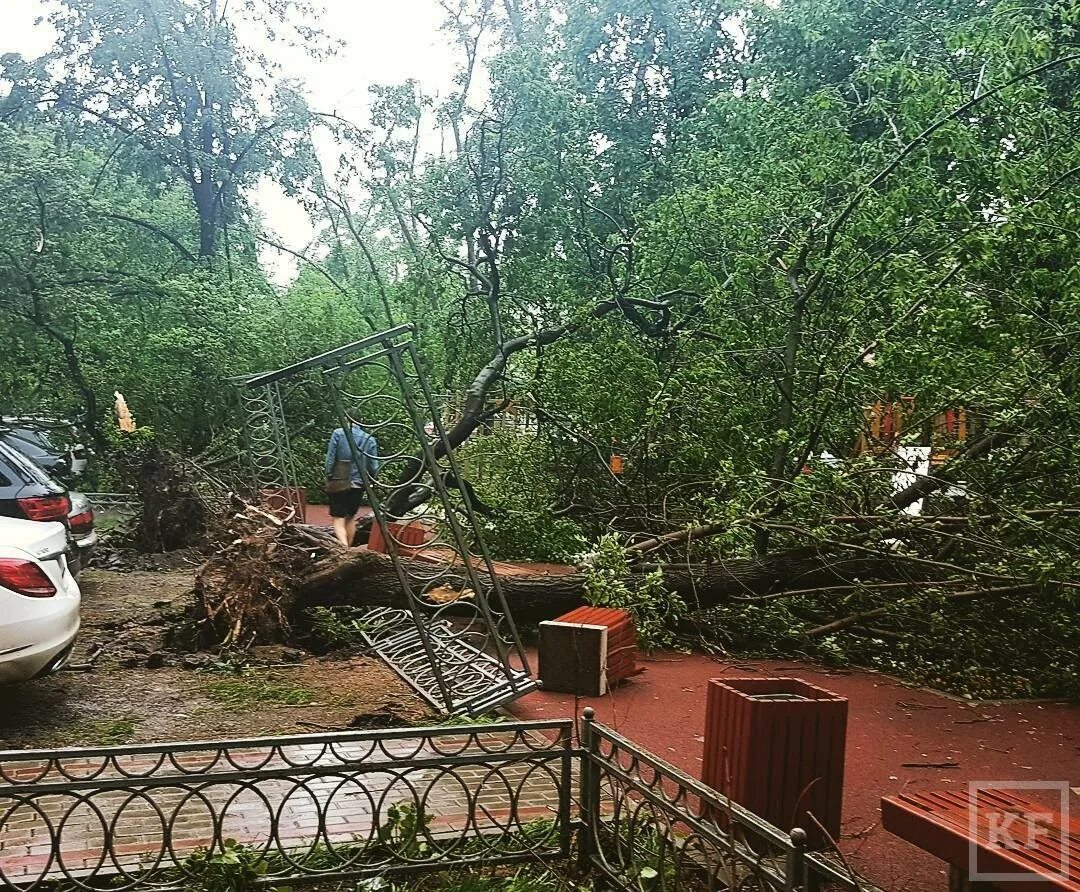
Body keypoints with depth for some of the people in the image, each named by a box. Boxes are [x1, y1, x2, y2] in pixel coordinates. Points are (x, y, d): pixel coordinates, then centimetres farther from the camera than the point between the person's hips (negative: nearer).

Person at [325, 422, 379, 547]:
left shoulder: (338, 433, -7)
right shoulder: (370, 440, 0)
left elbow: (330, 458, -8)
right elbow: (374, 467, 0)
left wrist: (328, 477, 3)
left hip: (338, 483, -3)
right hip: (358, 484, 3)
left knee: (338, 519, -2)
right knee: (351, 518, 19)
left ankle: (344, 548, -21)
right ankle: (348, 549, 28)